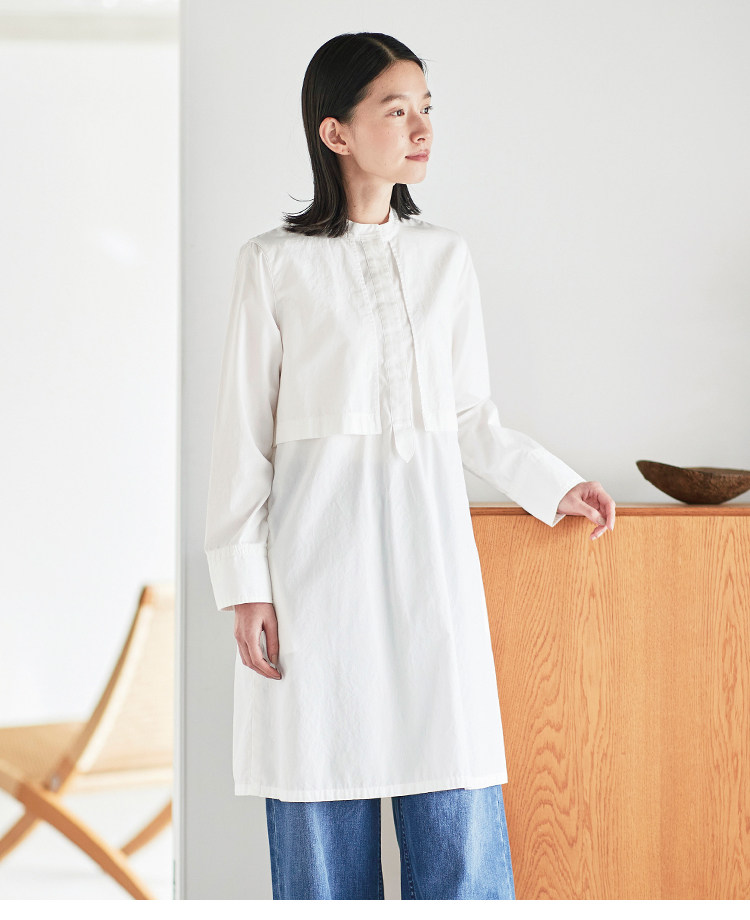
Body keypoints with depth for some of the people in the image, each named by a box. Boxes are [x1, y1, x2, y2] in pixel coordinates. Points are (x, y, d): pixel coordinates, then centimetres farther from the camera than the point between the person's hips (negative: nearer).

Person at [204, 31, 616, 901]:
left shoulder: (445, 256, 11)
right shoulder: (275, 263, 1)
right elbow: (244, 431, 1)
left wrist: (554, 485, 9)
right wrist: (243, 582, -4)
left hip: (428, 546, 3)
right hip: (321, 558, -3)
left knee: (459, 818, 0)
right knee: (324, 816, 1)